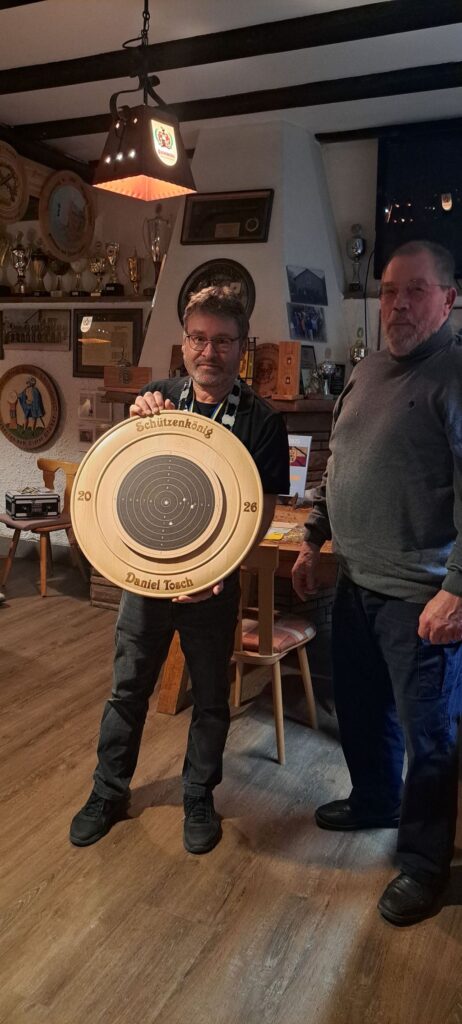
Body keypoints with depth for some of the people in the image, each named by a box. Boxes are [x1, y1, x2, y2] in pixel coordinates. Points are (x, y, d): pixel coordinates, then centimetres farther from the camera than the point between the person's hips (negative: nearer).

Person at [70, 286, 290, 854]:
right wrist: (138, 421, -18)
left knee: (210, 696, 14)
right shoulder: (158, 396, -1)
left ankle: (199, 797, 36)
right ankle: (108, 791, 36)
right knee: (128, 687, 15)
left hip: (215, 579, -2)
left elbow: (262, 512, -9)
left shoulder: (262, 421, -8)